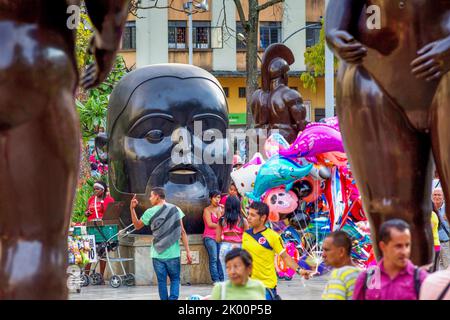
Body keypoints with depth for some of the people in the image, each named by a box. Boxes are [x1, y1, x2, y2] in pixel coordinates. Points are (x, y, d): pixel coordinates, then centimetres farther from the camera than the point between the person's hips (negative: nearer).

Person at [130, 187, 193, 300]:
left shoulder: (150, 212, -3)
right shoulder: (175, 210, -2)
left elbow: (137, 225, 12)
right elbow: (182, 232, -3)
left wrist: (132, 208, 11)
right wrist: (188, 251, 0)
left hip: (157, 254, 0)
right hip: (173, 254, 0)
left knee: (162, 281, 9)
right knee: (175, 279, 9)